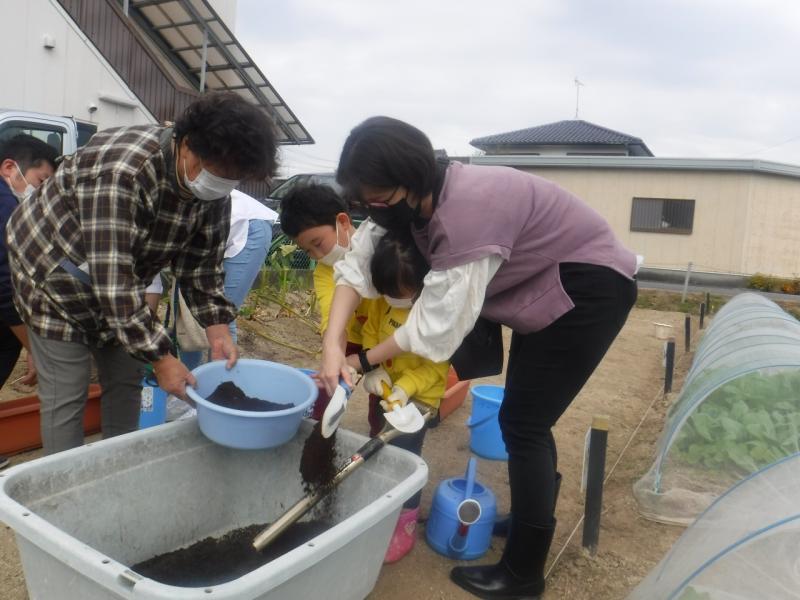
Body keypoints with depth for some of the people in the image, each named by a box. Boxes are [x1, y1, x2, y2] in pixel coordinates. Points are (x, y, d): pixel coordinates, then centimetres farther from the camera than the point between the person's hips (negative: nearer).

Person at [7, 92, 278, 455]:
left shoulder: (215, 193, -14)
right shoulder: (120, 170, -37)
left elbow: (201, 263, -6)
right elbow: (112, 276, -38)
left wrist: (217, 329, -19)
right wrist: (160, 358, -35)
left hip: (120, 284, 7)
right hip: (54, 273, -6)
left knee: (126, 381, 10)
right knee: (66, 395, -5)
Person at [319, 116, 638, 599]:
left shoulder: (466, 213, -34)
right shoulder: (418, 197, -7)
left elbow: (436, 325, -29)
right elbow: (358, 263, -8)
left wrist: (363, 361, -15)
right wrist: (333, 345, -21)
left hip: (591, 286, -9)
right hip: (547, 285, 9)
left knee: (522, 422, -6)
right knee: (528, 416, 16)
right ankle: (537, 516, 37)